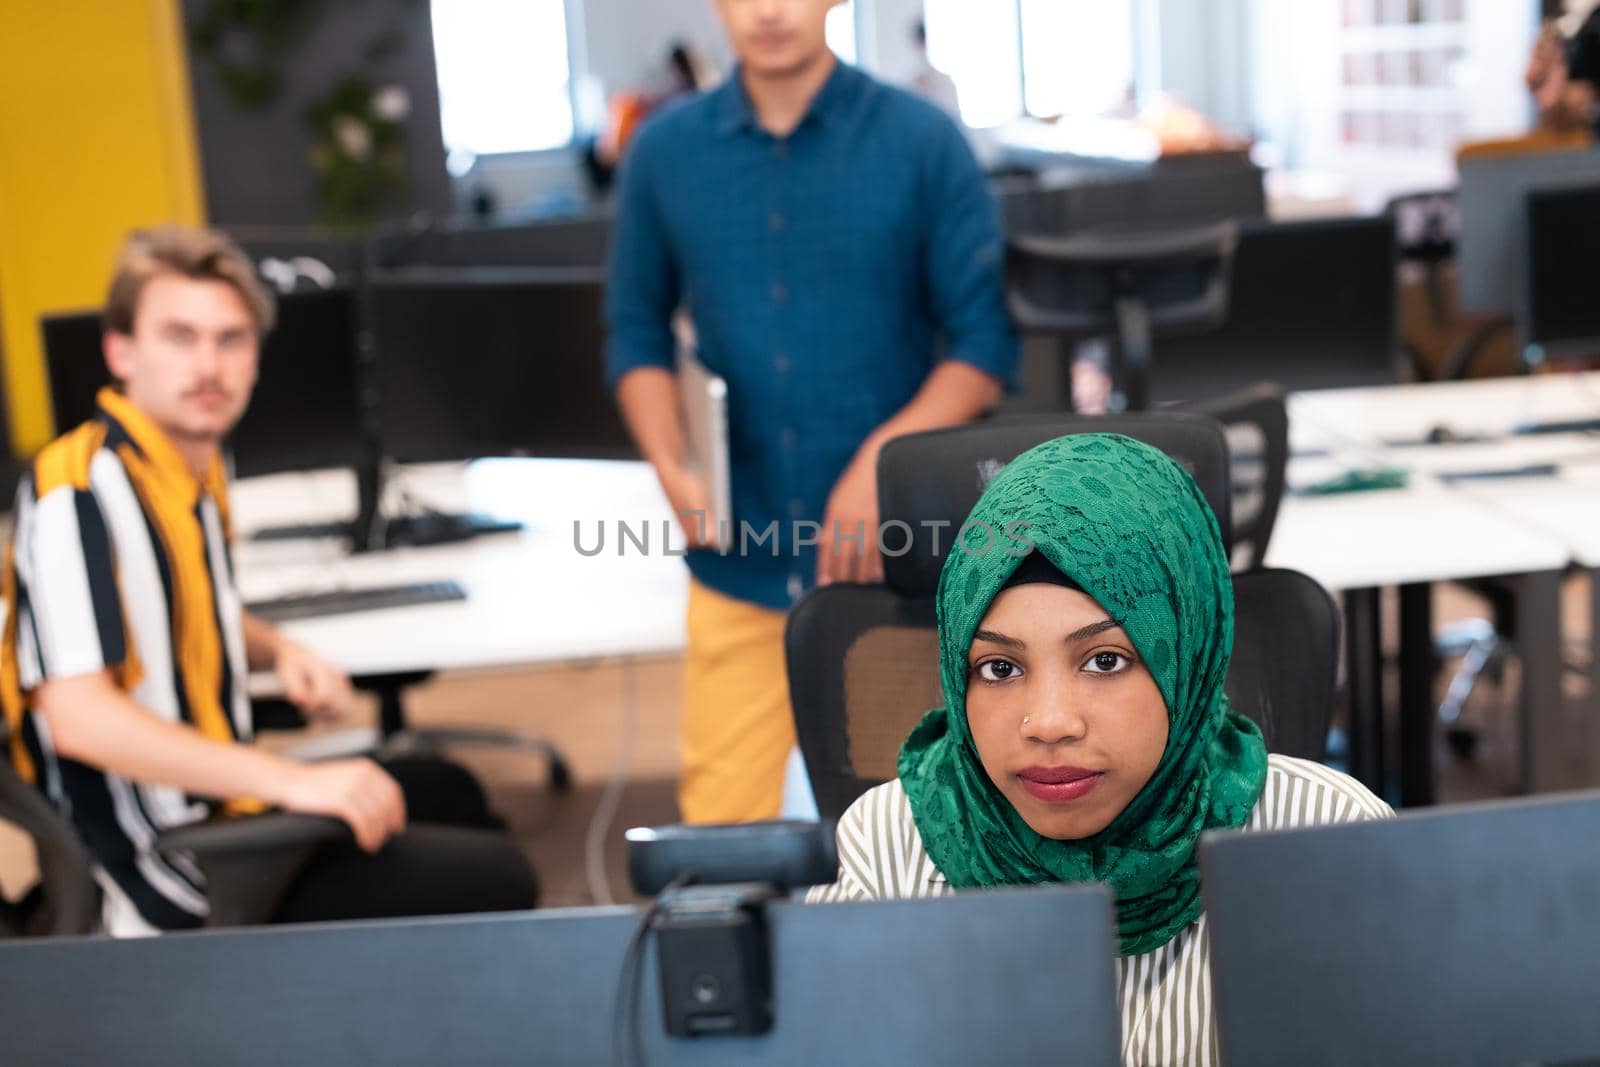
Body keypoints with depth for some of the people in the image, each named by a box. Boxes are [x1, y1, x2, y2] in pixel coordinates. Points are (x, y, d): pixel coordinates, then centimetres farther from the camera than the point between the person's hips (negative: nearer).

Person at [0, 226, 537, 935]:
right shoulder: (80, 490, -24)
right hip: (171, 871, -10)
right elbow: (77, 715, -34)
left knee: (447, 791, 29)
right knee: (497, 878, -10)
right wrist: (290, 782, -34)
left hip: (217, 794, 10)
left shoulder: (196, 464, 5)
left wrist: (280, 652, 2)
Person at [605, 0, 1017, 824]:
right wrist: (671, 466, -4)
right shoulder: (664, 152, 6)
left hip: (895, 564, -1)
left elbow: (986, 339, -2)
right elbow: (638, 334, 13)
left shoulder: (922, 141, -1)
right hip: (739, 563, 2)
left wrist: (885, 459, -16)